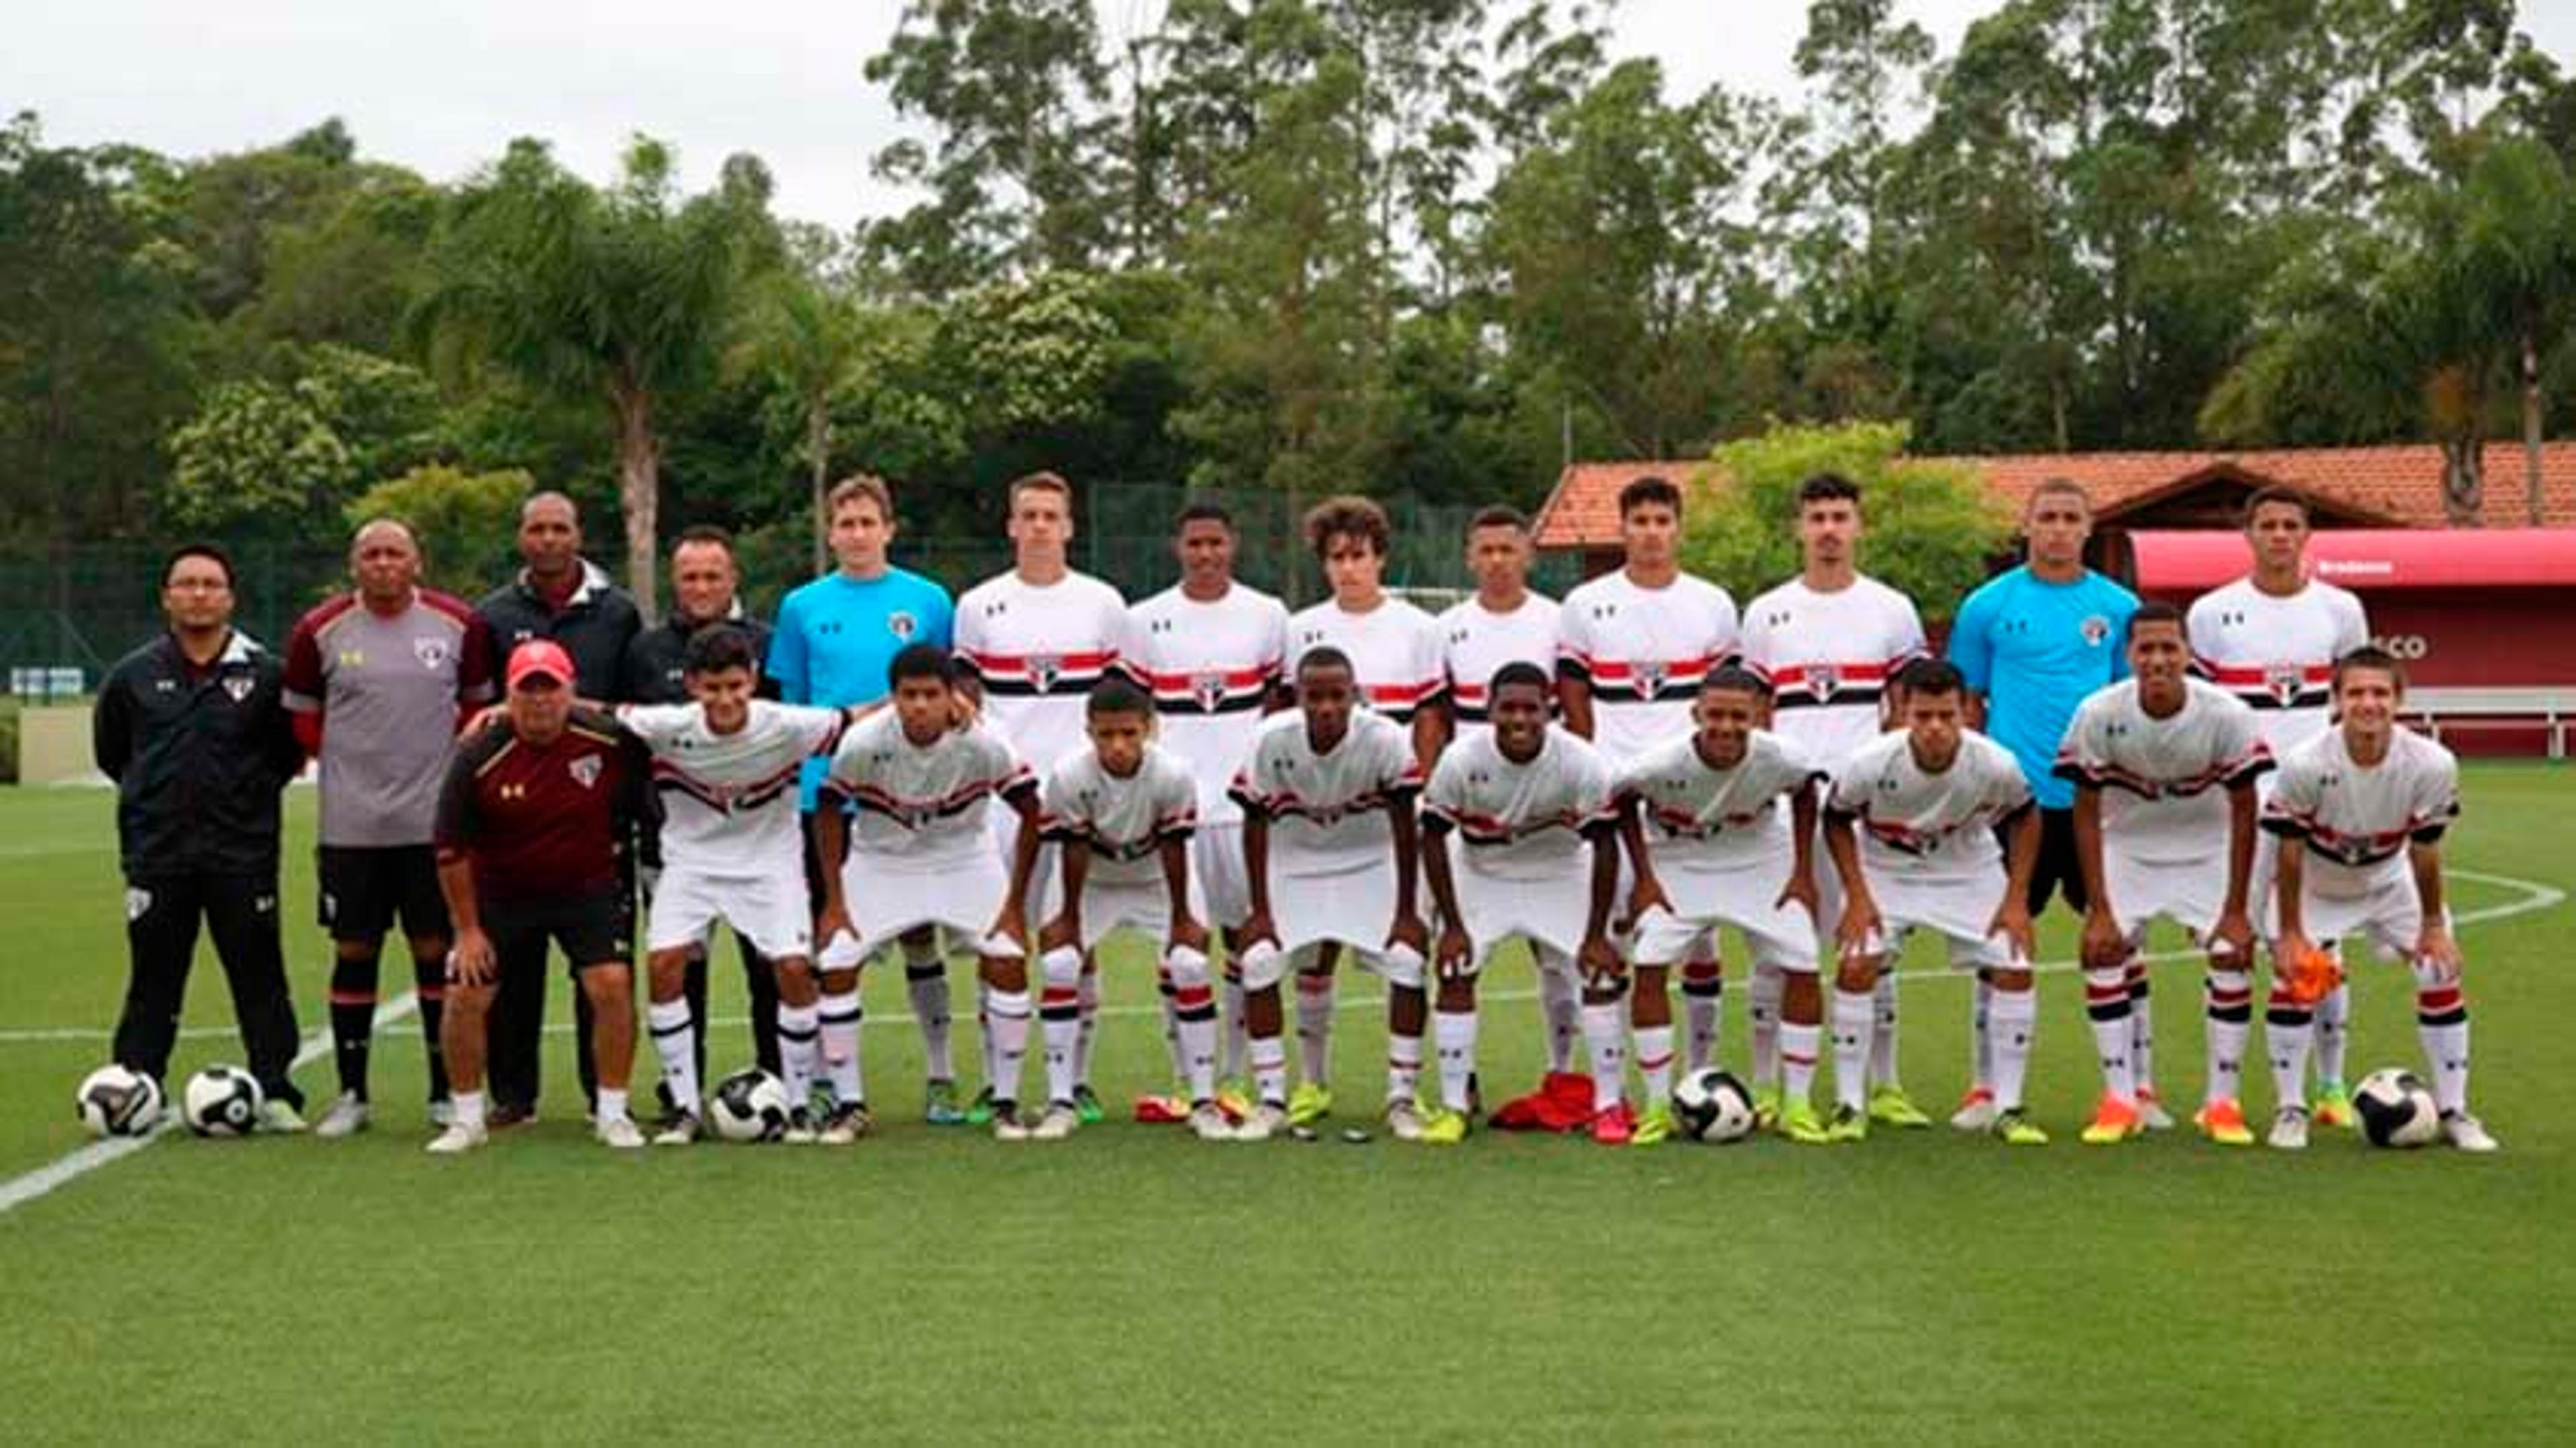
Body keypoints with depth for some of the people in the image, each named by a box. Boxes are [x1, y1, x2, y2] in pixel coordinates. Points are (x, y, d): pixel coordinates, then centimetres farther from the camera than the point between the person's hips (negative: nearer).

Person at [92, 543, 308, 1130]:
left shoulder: (266, 675, 0)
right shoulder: (133, 676, 4)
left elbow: (292, 752, 11)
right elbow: (110, 752, 18)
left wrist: (249, 793, 6)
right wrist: (154, 792, 13)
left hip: (243, 855, -1)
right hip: (156, 856, 1)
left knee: (259, 977, 2)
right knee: (152, 982, 6)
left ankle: (276, 1093, 6)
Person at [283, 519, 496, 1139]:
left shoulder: (458, 624, 2)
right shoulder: (320, 631, 1)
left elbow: (478, 705, 13)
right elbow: (302, 717, 12)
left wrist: (454, 759, 3)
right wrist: (349, 758, 4)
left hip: (433, 821, 0)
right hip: (351, 825, 0)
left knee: (436, 951, 4)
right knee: (354, 953, 5)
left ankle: (446, 1093, 14)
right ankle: (351, 1095, 15)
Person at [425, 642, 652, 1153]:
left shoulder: (611, 741, -16)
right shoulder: (478, 757, -17)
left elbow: (646, 807, 1)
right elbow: (451, 850, -8)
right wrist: (467, 929, -6)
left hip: (589, 886, 0)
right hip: (500, 894, 0)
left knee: (612, 984, -15)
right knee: (466, 995, -5)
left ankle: (612, 1114, 1)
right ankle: (468, 1118, 15)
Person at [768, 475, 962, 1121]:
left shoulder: (928, 601, 3)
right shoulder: (802, 607, 6)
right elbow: (790, 706, 10)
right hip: (826, 791, 1)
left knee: (919, 933, 3)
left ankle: (941, 1075, 11)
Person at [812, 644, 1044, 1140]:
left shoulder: (983, 745, -25)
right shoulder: (863, 742, -25)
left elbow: (1031, 814, -11)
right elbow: (828, 810, -8)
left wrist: (1015, 902, -11)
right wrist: (834, 901, -7)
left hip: (964, 857, 0)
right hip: (880, 860, 0)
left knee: (1008, 960, -16)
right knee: (835, 965, -13)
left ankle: (1005, 1103, -1)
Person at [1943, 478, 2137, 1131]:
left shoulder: (2118, 607, 5)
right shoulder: (1988, 606, 2)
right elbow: (1966, 704, 7)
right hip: (2013, 800, -1)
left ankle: (2138, 1087, 13)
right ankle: (1984, 1088, 13)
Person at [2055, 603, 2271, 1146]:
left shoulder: (2227, 715, -24)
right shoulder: (2099, 714, -23)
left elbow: (2243, 811, -13)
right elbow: (2086, 813, -14)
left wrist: (2236, 910, -12)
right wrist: (2099, 911, -16)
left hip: (2207, 847, 0)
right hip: (2127, 844, 1)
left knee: (2233, 954, -13)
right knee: (2104, 953, -13)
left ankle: (2222, 1102, 1)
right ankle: (2120, 1101, -1)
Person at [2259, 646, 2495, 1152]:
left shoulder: (2433, 765, -28)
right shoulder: (2304, 764, -33)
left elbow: (2424, 850, -14)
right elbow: (2290, 852, -20)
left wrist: (2433, 925, -6)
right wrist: (2289, 933, -16)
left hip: (2389, 879, 2)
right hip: (2316, 883, -2)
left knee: (2442, 972, -4)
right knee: (2291, 978, -14)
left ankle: (2454, 1113, 9)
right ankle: (2291, 1111, 2)